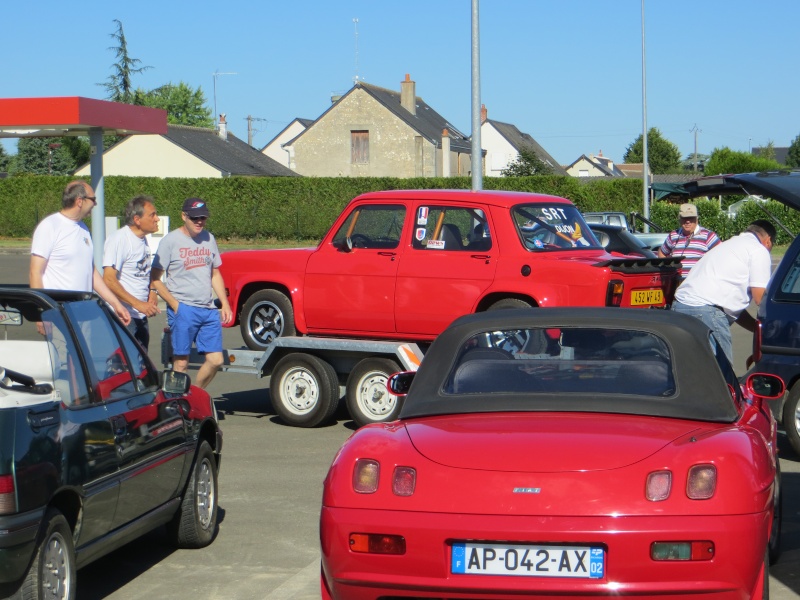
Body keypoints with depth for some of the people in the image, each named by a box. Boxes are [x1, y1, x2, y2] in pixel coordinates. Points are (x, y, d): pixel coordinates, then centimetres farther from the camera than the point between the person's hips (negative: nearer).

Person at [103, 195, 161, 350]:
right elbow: (109, 280, -22)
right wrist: (138, 304, -25)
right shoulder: (119, 239, -14)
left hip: (141, 317, 9)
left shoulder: (143, 240, 14)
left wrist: (152, 293, 6)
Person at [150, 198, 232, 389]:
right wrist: (174, 305, -13)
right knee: (181, 363, -5)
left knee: (216, 360, 3)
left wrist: (225, 303, 12)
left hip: (208, 310, 5)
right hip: (183, 310, -5)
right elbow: (155, 279, -5)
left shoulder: (209, 239, 13)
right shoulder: (171, 241, -4)